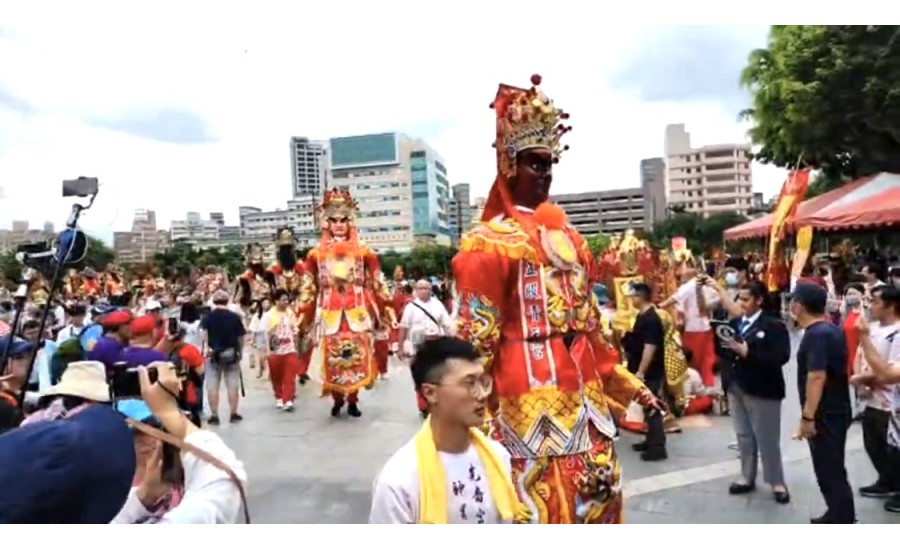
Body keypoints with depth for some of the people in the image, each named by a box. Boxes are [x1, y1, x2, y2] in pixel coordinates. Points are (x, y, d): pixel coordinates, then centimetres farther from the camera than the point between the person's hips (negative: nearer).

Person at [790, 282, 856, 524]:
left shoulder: (816, 334, -21)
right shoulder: (830, 329, 10)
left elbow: (816, 377, -28)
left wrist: (807, 417, -25)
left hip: (825, 415, -10)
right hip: (835, 411, 10)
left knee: (830, 472, -1)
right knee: (832, 470, 20)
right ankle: (839, 517, 31)